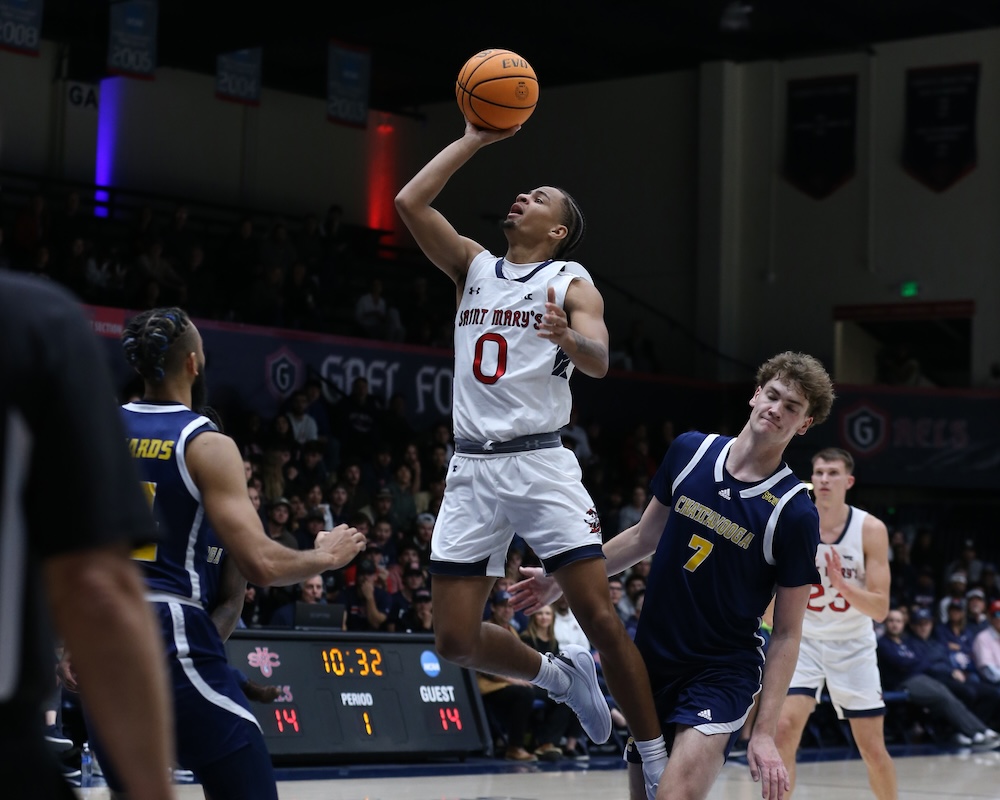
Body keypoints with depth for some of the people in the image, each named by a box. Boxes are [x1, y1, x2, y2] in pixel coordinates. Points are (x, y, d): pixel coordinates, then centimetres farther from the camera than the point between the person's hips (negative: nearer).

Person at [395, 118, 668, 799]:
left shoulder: (572, 283, 3)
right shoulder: (473, 265, 15)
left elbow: (599, 361, -14)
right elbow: (411, 202, 5)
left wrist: (570, 339, -37)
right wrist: (475, 139, 8)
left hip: (540, 463, -4)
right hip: (471, 468, 4)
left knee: (601, 617, -12)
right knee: (456, 640, -1)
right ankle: (564, 676, 25)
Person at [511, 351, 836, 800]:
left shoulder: (794, 513, -13)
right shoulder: (690, 451, -1)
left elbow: (786, 634, -10)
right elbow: (646, 536, 15)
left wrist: (764, 732, -15)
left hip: (722, 674, -5)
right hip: (651, 659, 5)